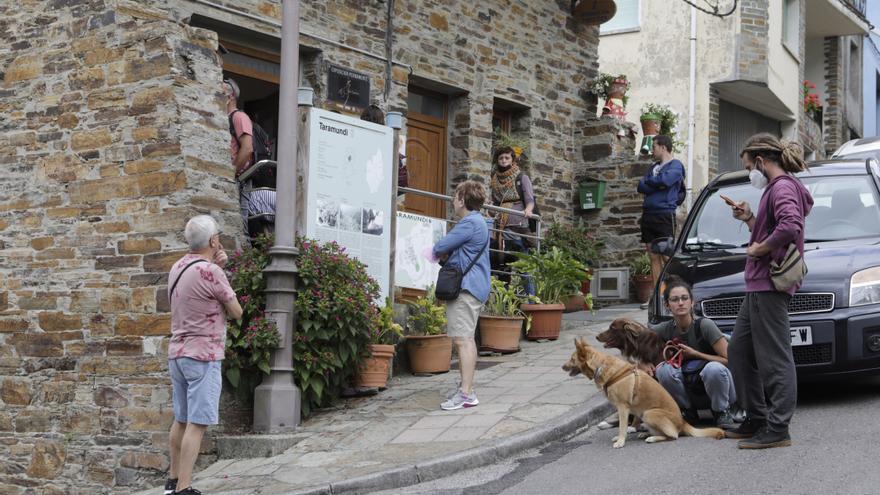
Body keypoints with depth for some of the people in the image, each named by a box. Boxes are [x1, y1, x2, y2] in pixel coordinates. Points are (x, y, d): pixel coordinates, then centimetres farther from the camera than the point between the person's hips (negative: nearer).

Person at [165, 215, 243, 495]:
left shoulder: (179, 267, 9)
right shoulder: (210, 272, -16)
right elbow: (236, 312, -8)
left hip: (178, 353, 9)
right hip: (203, 355, -9)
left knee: (181, 420, 17)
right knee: (197, 424, -9)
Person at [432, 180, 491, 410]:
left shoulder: (469, 223, -15)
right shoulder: (478, 222, 21)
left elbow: (439, 248, -15)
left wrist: (438, 253, 8)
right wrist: (447, 254, 3)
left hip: (465, 288, -11)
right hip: (473, 287, 11)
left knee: (462, 339, -13)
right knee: (465, 339, 15)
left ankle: (466, 393, -15)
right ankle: (467, 389, 22)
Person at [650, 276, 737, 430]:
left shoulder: (705, 325, -20)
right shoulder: (665, 329, -10)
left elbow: (729, 360, -21)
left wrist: (694, 354, -23)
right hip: (690, 386, 3)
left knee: (714, 368, -36)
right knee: (664, 369, -23)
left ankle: (722, 413, -9)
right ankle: (688, 412, -3)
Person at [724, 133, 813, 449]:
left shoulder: (782, 187, -11)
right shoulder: (775, 188, 22)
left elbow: (790, 227, -30)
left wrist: (758, 249, -18)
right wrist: (748, 219, 13)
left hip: (770, 286, -11)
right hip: (758, 285, 11)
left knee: (774, 358, -9)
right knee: (740, 352, 15)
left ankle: (778, 430, -7)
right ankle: (756, 421, 22)